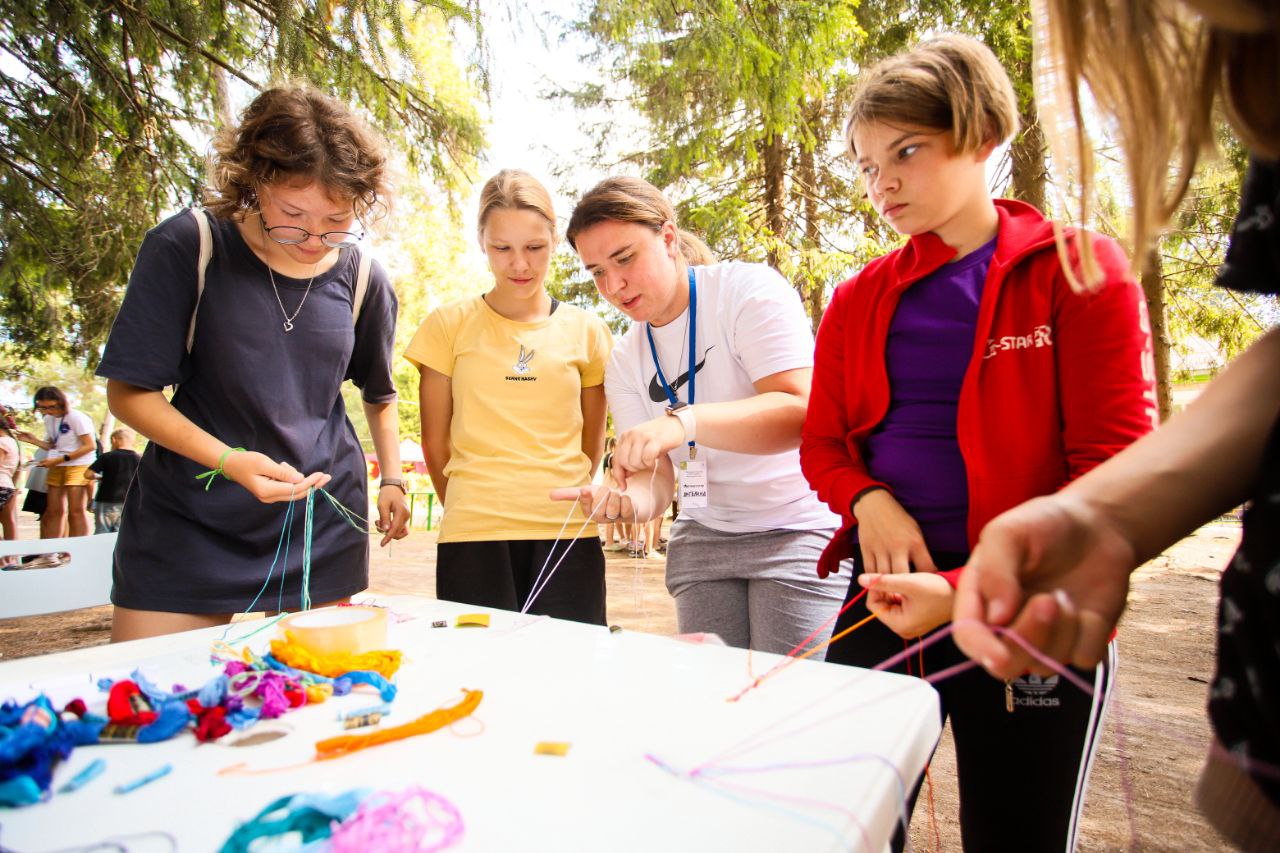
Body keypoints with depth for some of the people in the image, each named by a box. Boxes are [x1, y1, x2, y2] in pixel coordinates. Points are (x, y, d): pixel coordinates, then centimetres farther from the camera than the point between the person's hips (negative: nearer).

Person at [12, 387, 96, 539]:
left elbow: (90, 446, -15)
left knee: (76, 511, -8)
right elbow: (52, 446, 16)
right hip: (56, 468, 7)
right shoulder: (49, 419, 11)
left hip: (79, 466, -7)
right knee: (54, 511, 8)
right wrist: (33, 440, 0)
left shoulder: (76, 417, -12)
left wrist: (59, 460, -17)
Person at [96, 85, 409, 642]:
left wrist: (392, 480, 7)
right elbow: (130, 392, -8)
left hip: (323, 533, 2)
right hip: (186, 523, -1)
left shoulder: (362, 280, 1)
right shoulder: (187, 248, -8)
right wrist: (230, 461, -22)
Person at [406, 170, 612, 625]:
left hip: (567, 535, 2)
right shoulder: (449, 325, 3)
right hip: (473, 536, -1)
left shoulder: (587, 331, 7)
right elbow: (436, 441, 8)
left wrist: (558, 503, 11)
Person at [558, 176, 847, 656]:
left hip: (799, 529, -5)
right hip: (703, 540, 5)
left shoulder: (748, 289, -11)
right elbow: (657, 476, -1)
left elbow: (800, 411, -24)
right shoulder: (625, 363, 5)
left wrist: (683, 421, -38)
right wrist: (629, 499, -25)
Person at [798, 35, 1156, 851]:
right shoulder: (858, 300, 7)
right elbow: (824, 444, 13)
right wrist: (868, 500, -10)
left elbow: (1112, 471, -9)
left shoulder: (1078, 271, -3)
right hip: (887, 591, 4)